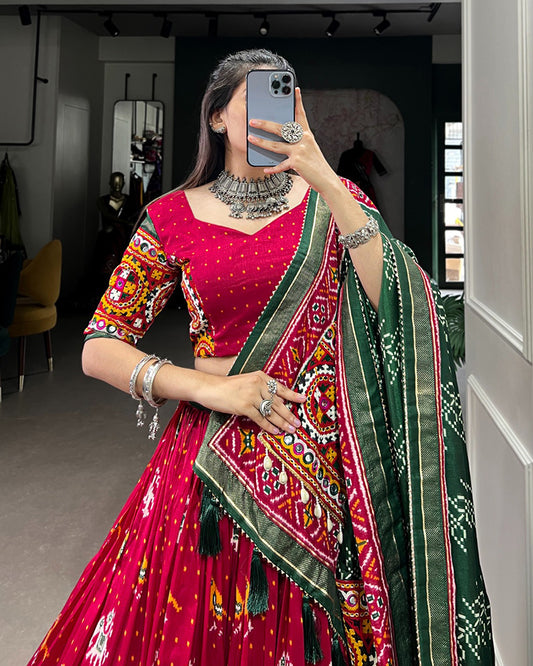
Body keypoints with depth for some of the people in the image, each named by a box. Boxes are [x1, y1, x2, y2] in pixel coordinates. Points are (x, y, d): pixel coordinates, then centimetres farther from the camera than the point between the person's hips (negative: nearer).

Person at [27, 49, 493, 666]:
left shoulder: (332, 198, 4)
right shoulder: (173, 216, 2)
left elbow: (396, 304, -11)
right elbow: (99, 349, 1)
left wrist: (327, 183, -18)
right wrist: (210, 388, -12)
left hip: (330, 455, 1)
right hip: (219, 461, 0)